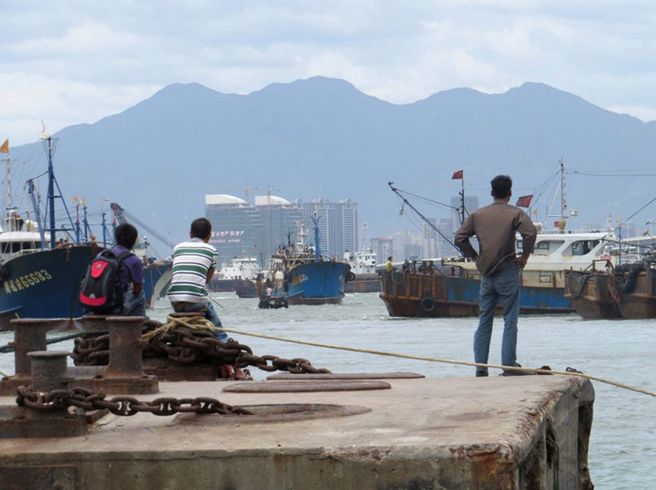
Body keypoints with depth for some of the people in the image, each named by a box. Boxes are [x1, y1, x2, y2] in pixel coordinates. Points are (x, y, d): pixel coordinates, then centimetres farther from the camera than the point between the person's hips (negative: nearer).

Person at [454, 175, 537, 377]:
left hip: (486, 272, 4)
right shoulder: (515, 213, -3)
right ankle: (509, 366, -3)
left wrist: (475, 256, 11)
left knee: (484, 320, 10)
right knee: (510, 320, 0)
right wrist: (525, 256, -7)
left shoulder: (478, 214, 9)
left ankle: (480, 366, 7)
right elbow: (530, 233, -20)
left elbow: (460, 237, 3)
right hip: (507, 271, -4)